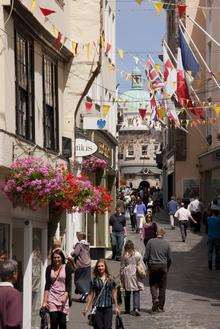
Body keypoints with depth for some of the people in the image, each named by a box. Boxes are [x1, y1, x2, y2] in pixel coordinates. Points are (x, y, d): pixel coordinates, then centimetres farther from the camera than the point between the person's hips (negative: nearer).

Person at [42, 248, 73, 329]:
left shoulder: (66, 267, 0)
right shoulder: (49, 268, 4)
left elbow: (68, 284, -2)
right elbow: (47, 285, 5)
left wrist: (65, 296, -16)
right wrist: (44, 300, -1)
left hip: (63, 296, -1)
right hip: (52, 296, 1)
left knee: (62, 321, -1)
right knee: (53, 321, -5)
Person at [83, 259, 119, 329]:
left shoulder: (110, 279, 4)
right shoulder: (94, 280, 2)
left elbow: (114, 293, 8)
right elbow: (91, 294, 5)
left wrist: (116, 307, 8)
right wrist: (86, 307, 2)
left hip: (108, 307, 0)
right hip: (97, 307, 0)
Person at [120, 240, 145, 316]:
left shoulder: (124, 256, -5)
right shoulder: (138, 255, -4)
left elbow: (122, 267, 0)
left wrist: (121, 277, 9)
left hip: (127, 275, 0)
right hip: (135, 275, 0)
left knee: (127, 293, 12)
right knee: (136, 292, 0)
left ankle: (127, 309, 18)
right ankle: (136, 308, -16)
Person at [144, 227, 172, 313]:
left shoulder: (150, 242, -2)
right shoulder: (166, 243, 3)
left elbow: (146, 256, -4)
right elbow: (169, 259, 6)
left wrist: (147, 265, 9)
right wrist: (167, 268, 20)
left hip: (152, 265, -1)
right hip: (163, 266, 1)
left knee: (153, 284, 13)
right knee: (162, 287, 8)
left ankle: (155, 298, -13)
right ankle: (161, 307, 11)